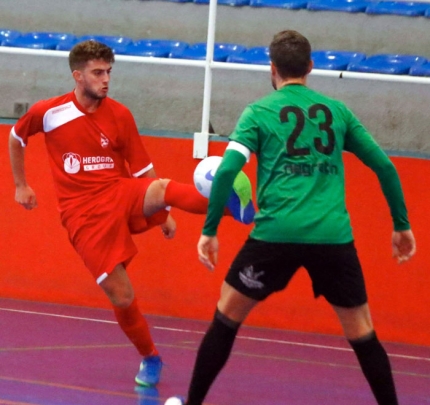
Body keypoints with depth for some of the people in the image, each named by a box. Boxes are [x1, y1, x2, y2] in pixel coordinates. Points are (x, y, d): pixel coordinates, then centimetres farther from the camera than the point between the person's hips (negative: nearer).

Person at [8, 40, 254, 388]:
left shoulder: (120, 115, 2)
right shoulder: (47, 112, -1)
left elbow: (143, 170, 7)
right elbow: (16, 138, 19)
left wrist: (164, 212, 1)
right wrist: (21, 186, 21)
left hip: (122, 194, 1)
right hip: (84, 215, -1)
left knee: (162, 188, -35)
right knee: (121, 297, -8)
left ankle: (229, 204, -61)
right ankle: (150, 359, 15)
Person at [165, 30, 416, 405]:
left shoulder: (258, 112, 6)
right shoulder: (337, 111, 14)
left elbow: (227, 170, -6)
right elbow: (384, 166, 14)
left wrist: (209, 230, 0)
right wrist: (402, 224, 23)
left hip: (277, 233, -2)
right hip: (334, 235, 2)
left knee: (227, 316, 16)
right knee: (362, 333, 13)